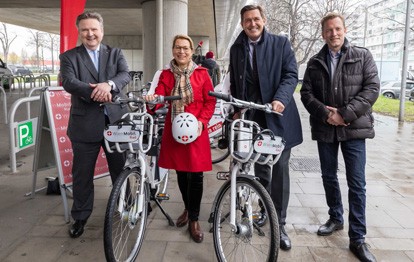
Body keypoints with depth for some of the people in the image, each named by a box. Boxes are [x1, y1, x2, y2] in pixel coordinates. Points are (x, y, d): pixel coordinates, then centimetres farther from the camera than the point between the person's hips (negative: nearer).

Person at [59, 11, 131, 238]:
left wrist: (108, 84, -29)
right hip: (85, 124, -1)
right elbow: (68, 82, -13)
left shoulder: (115, 54, 10)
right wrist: (94, 92, -29)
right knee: (82, 174, 9)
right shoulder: (69, 57, 5)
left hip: (115, 121, 1)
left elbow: (125, 75, -8)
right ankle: (80, 217, 27)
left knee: (121, 170, 13)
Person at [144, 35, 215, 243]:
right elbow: (159, 98, -6)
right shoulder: (166, 74, 7)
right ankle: (188, 208, 36)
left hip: (196, 129, -2)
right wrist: (151, 100, -29)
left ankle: (194, 220, 14)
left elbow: (210, 101, 1)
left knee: (195, 174, -1)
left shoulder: (202, 73, 1)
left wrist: (201, 121, -13)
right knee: (180, 172, 13)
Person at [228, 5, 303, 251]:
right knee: (260, 168, 14)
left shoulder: (281, 43, 0)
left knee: (280, 169, 1)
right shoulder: (236, 49, 10)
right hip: (252, 117, 3)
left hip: (278, 116, -3)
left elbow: (291, 75, -7)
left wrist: (280, 99, -23)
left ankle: (280, 223, 12)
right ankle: (265, 209, 34)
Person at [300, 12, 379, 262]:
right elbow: (306, 93, 3)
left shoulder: (363, 56, 2)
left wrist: (345, 114, -16)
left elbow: (372, 88, -7)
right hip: (324, 129, 3)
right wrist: (325, 113, -14)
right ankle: (336, 218, 34)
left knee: (357, 183, -2)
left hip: (354, 128, -2)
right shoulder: (315, 62, 8)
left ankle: (358, 238, 7)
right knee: (329, 177, 13)